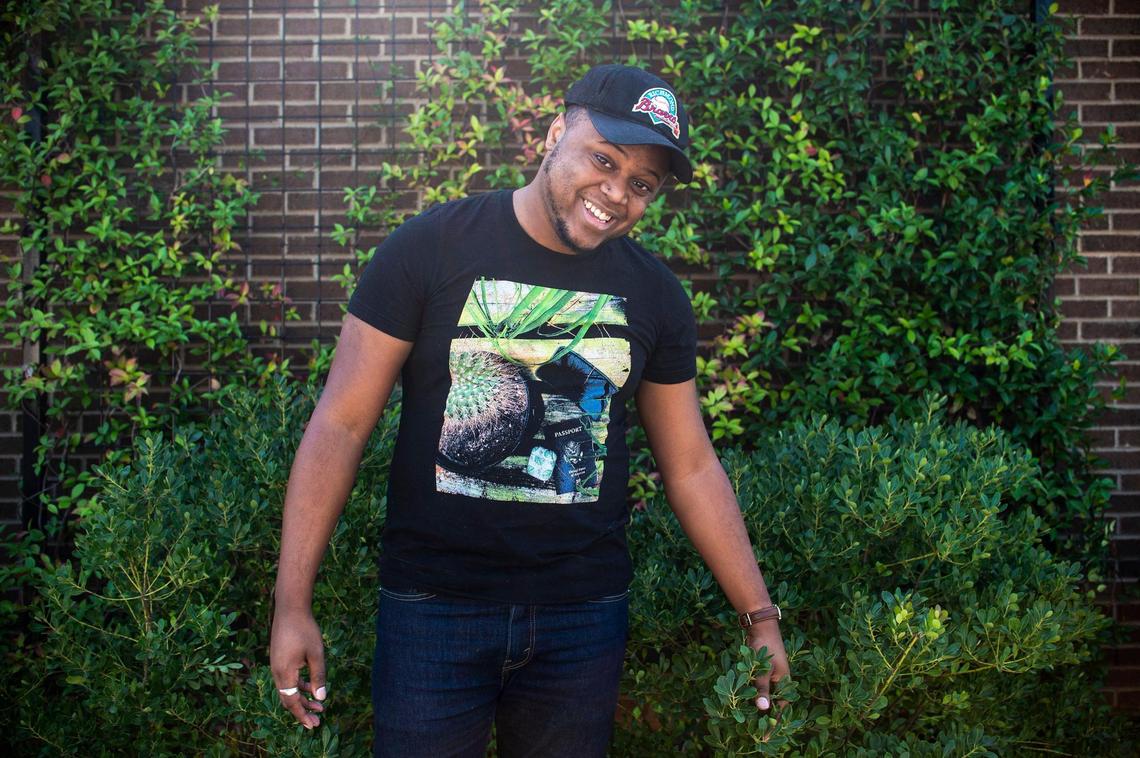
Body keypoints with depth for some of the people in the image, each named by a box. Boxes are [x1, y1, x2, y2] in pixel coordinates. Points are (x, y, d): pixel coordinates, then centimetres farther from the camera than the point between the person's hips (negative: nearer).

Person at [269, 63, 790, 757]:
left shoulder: (655, 296, 2)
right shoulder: (430, 248, -9)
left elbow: (691, 466, 9)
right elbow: (341, 425, -8)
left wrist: (760, 614, 5)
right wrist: (293, 604, -13)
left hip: (585, 615, 3)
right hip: (434, 607, -3)